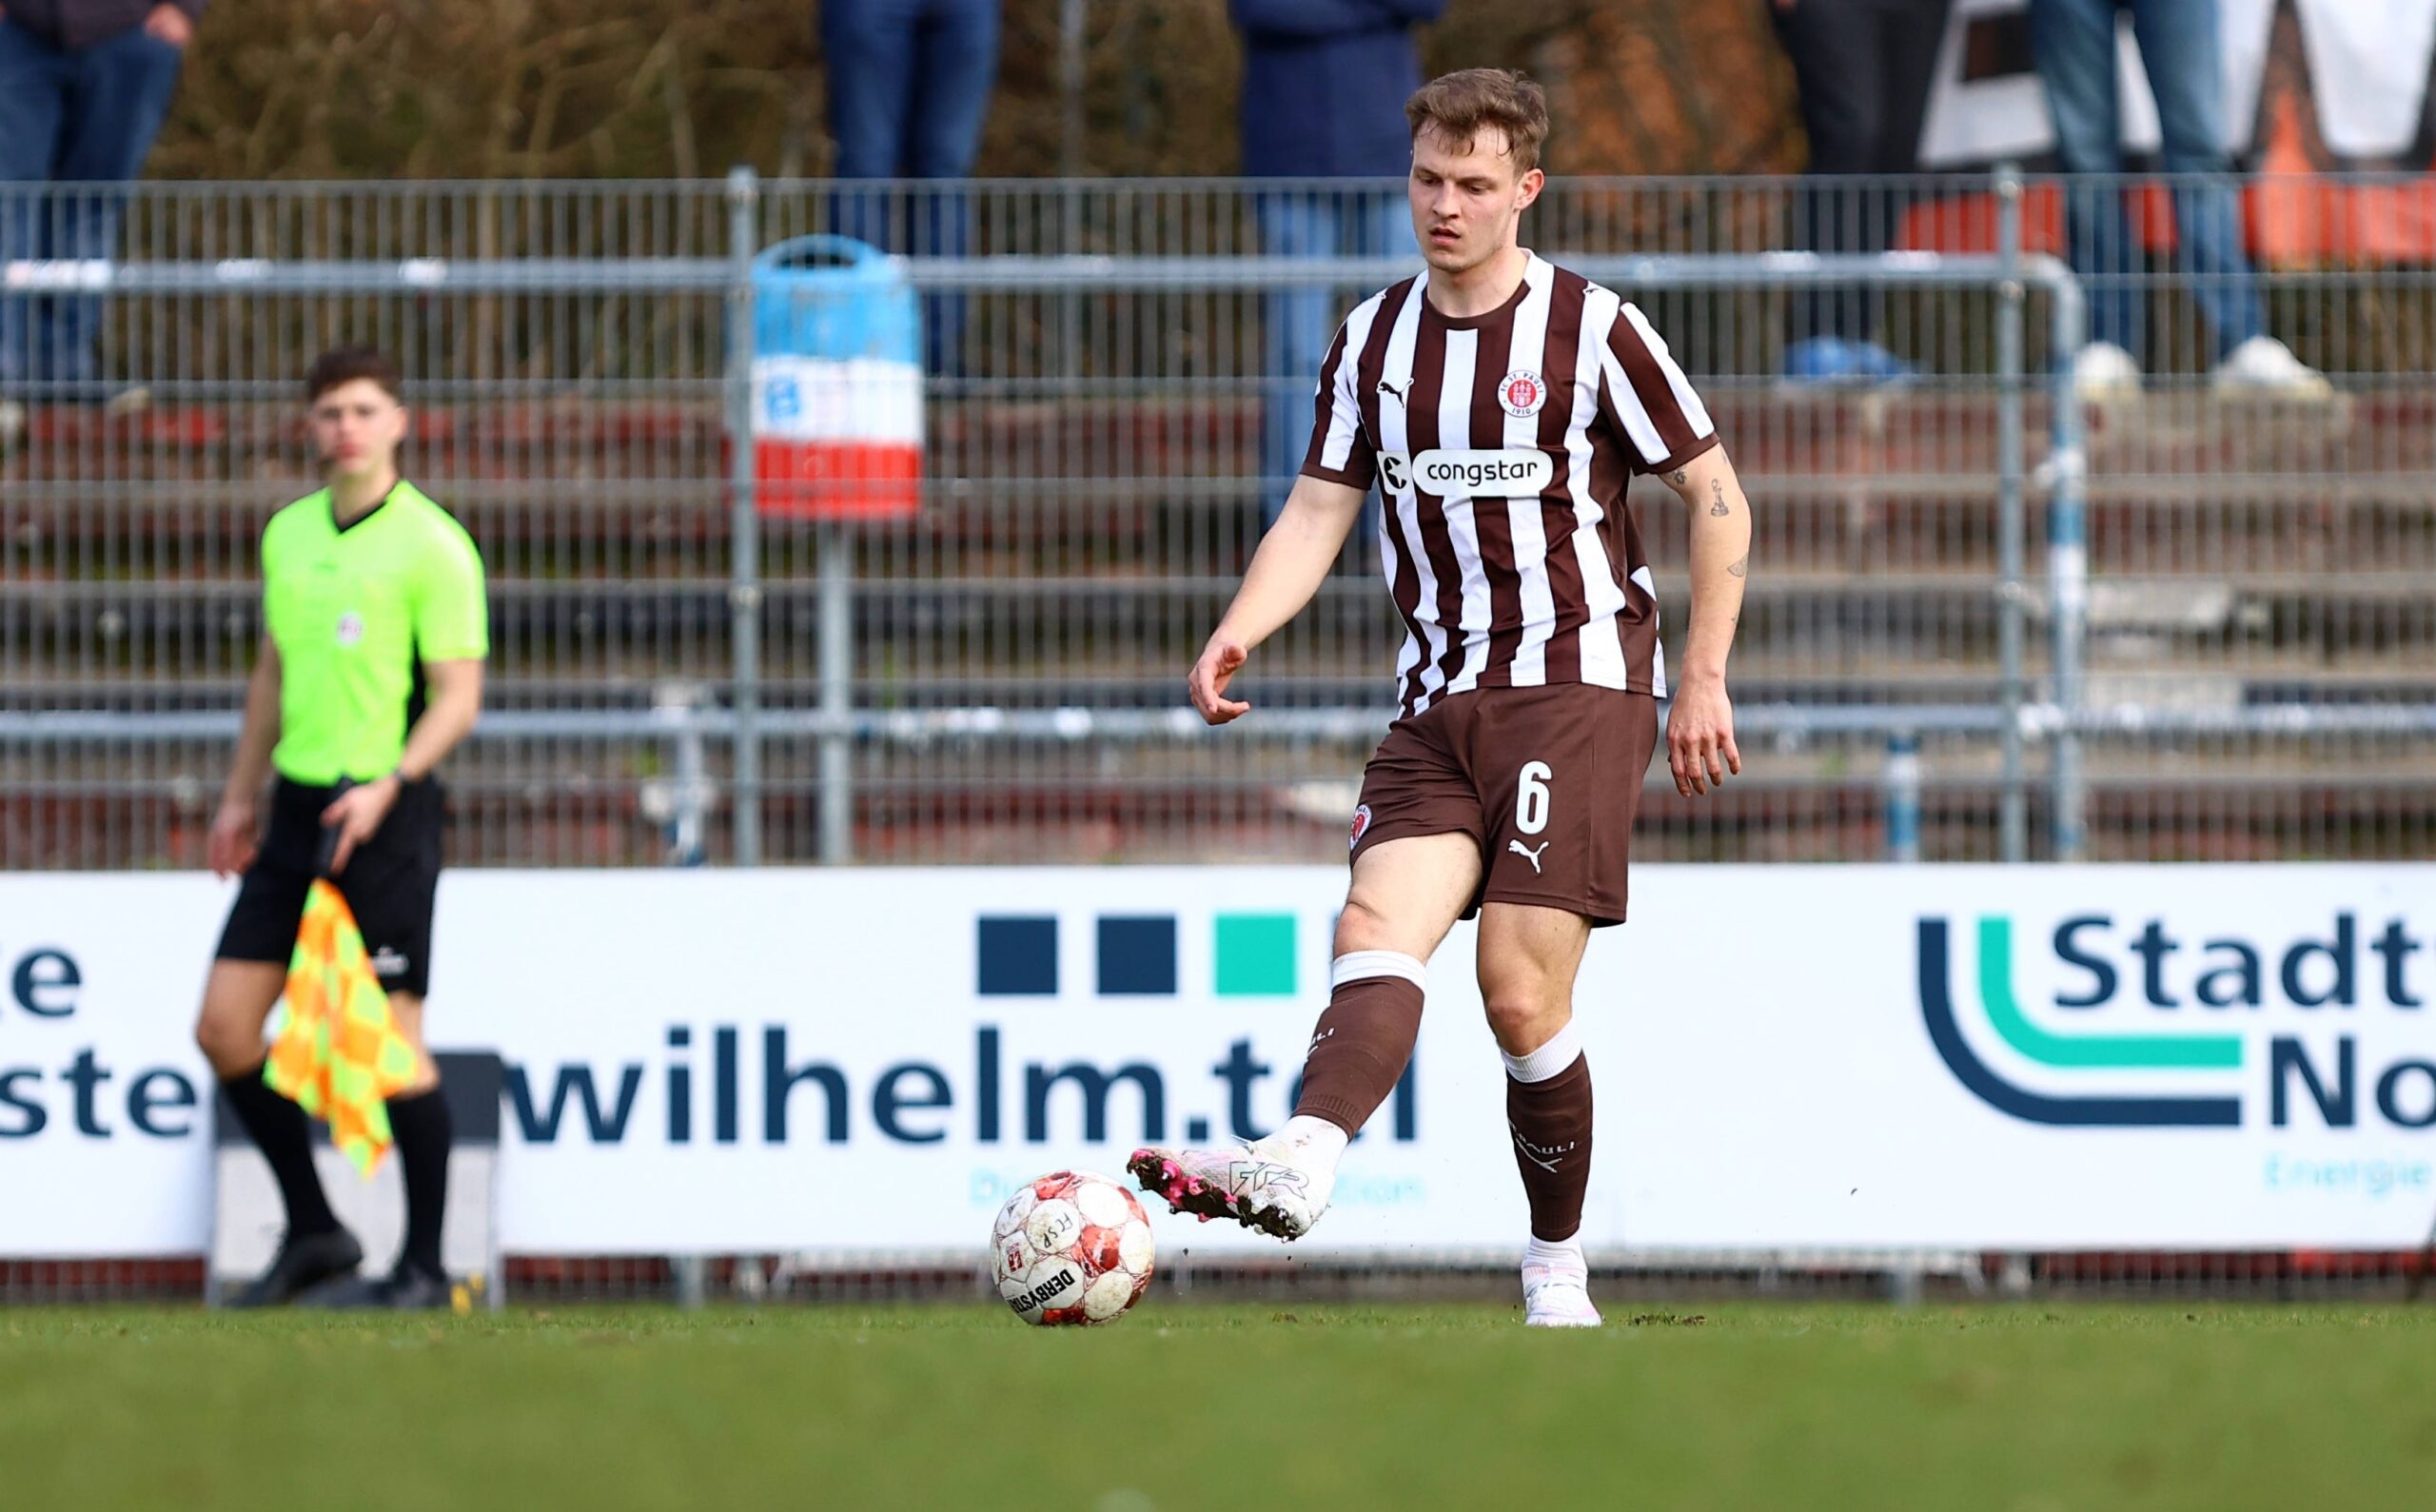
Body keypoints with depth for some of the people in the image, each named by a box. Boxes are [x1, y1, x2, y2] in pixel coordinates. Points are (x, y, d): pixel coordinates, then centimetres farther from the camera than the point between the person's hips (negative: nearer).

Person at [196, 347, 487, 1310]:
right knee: (225, 1028, 2)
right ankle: (312, 1232, 15)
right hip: (295, 803, 7)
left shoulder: (433, 545, -8)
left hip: (384, 813, -7)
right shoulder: (287, 534, 12)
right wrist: (240, 795, 22)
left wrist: (388, 783, -24)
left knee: (392, 1039, -5)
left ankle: (424, 1265, 5)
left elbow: (459, 696, -11)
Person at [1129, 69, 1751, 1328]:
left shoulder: (1590, 327, -3)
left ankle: (1557, 1265, 2)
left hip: (1578, 687, -4)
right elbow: (1318, 512, 9)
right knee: (1377, 931, -19)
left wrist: (1704, 680, -2)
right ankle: (1298, 1164, -43)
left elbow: (1716, 499, 3)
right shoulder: (1373, 340, 10)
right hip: (1438, 701, 4)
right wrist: (1239, 634, -10)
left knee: (1520, 992, -12)